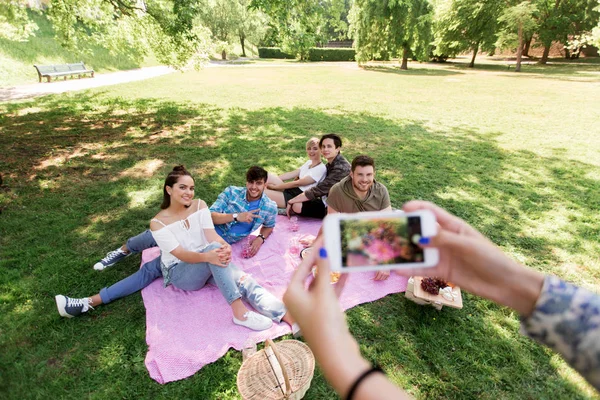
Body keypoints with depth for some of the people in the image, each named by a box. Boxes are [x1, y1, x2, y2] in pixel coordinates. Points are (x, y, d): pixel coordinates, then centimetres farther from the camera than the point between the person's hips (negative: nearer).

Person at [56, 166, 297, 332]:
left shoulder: (199, 206, 4)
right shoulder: (159, 223, -6)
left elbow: (211, 235, -9)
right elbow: (181, 254, -18)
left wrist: (224, 247, -34)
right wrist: (207, 255, -39)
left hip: (208, 264, 2)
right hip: (180, 272, -1)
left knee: (243, 280, -26)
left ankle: (285, 316, -38)